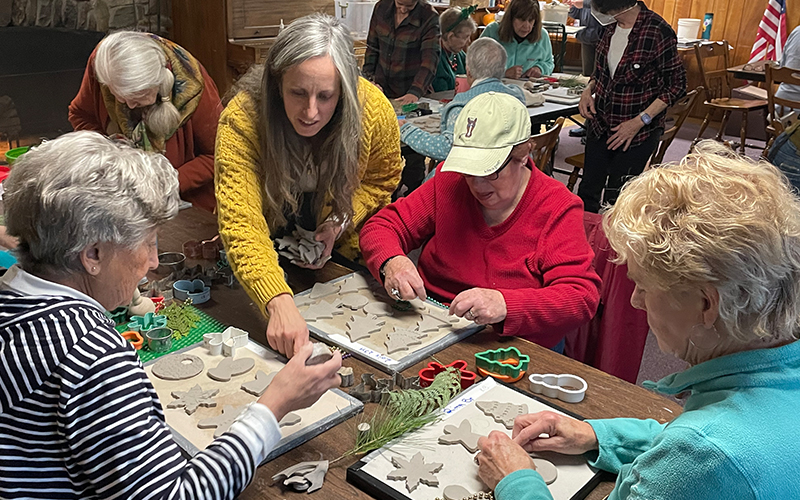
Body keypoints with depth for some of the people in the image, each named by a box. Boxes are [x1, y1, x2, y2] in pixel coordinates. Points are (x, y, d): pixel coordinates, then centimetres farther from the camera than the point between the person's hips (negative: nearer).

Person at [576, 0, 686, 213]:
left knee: (615, 199, -3)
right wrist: (589, 89, -2)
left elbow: (676, 85, -12)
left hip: (639, 131, -6)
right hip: (602, 122, 6)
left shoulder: (658, 32, -19)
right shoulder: (611, 25, 1)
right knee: (587, 192, 8)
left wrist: (640, 121, -18)